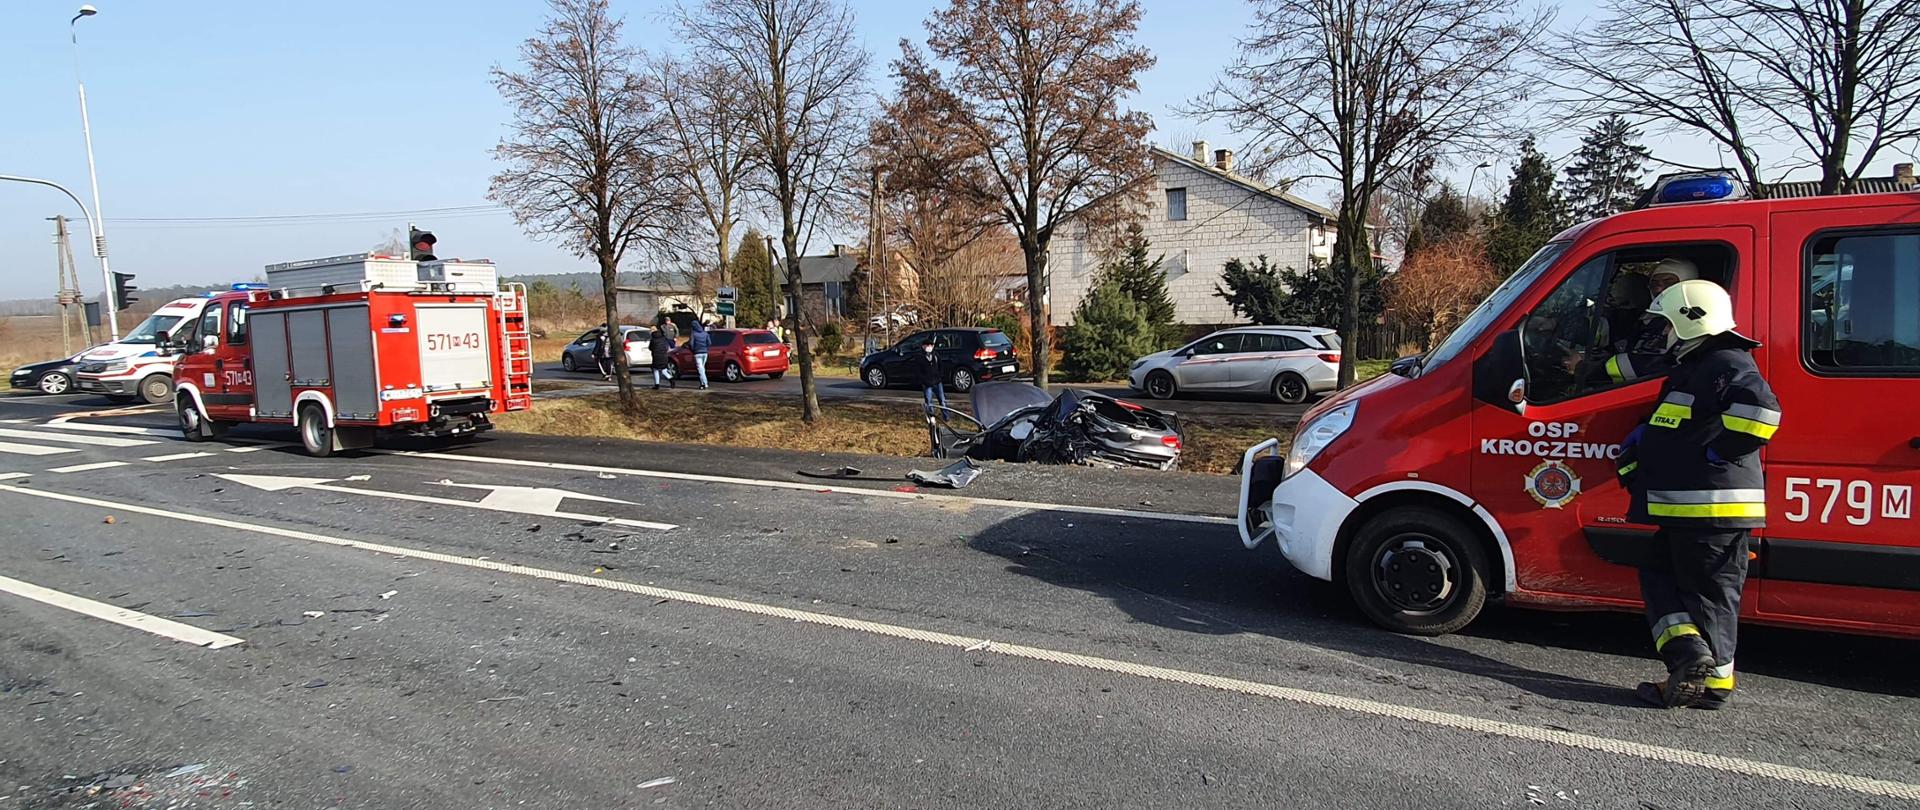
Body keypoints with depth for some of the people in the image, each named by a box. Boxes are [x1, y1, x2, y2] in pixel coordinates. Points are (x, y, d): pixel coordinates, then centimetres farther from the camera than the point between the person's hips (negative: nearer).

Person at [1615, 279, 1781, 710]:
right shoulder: (1690, 368, 20)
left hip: (1713, 508, -11)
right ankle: (1688, 654, 10)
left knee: (1708, 591, -4)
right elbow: (1665, 426, 31)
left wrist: (1716, 451, -24)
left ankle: (1713, 682, 2)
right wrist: (1638, 443, 14)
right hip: (1684, 507, 11)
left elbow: (1762, 412, -31)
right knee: (1659, 573, 12)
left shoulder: (1728, 365, -13)